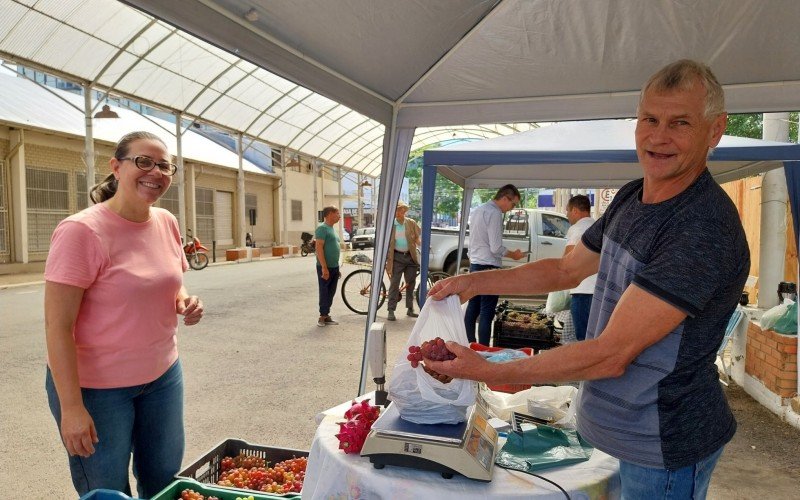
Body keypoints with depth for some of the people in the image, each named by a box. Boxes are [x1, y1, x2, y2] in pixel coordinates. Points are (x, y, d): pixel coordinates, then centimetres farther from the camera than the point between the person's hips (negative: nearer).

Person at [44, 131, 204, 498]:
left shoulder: (167, 223, 0)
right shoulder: (81, 231, -19)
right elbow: (57, 327, -19)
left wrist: (185, 302, -7)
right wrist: (71, 406, -19)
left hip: (163, 375, 6)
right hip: (95, 386, -6)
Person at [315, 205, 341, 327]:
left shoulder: (331, 228, 17)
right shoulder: (322, 228, -12)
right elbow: (319, 248, -19)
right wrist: (324, 267, -24)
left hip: (334, 267, 9)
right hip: (325, 268, -9)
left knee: (331, 293, 12)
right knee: (324, 293, -3)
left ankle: (326, 316, 19)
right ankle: (322, 317, 5)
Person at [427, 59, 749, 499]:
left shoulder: (705, 230, -28)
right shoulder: (631, 198, 1)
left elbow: (611, 355, -30)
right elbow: (567, 270, 11)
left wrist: (489, 372, -27)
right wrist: (474, 282, 3)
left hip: (665, 447, -7)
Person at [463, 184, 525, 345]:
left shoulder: (477, 211, 14)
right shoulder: (494, 213, -15)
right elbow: (496, 248, -18)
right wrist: (513, 255, -2)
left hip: (474, 265, 9)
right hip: (488, 268, -9)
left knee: (473, 308, 12)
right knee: (487, 312, -5)